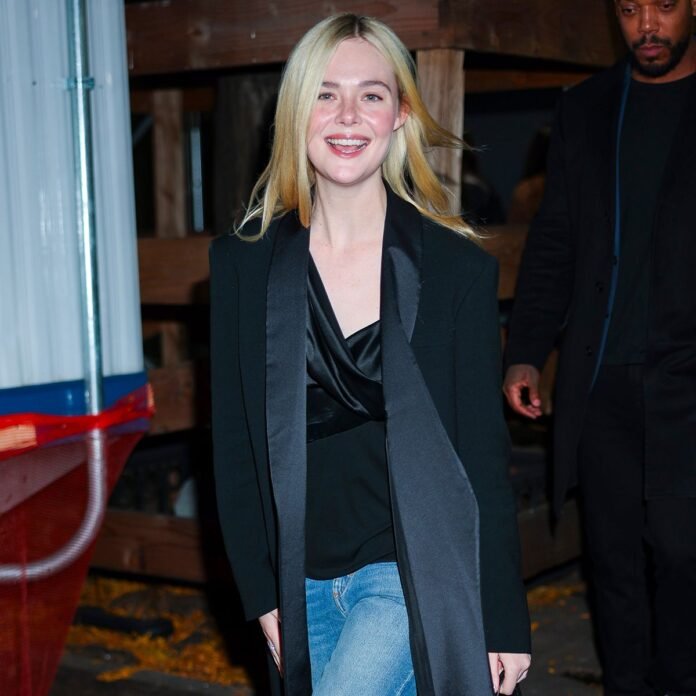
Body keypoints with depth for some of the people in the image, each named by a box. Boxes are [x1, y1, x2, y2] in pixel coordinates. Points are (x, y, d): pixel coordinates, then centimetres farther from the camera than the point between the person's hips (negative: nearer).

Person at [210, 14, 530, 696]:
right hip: (303, 580, 3)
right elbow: (234, 443, 3)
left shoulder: (457, 268, -6)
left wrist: (504, 622, -3)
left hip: (413, 570, -3)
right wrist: (262, 592, 0)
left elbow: (483, 453, -4)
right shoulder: (244, 263, -1)